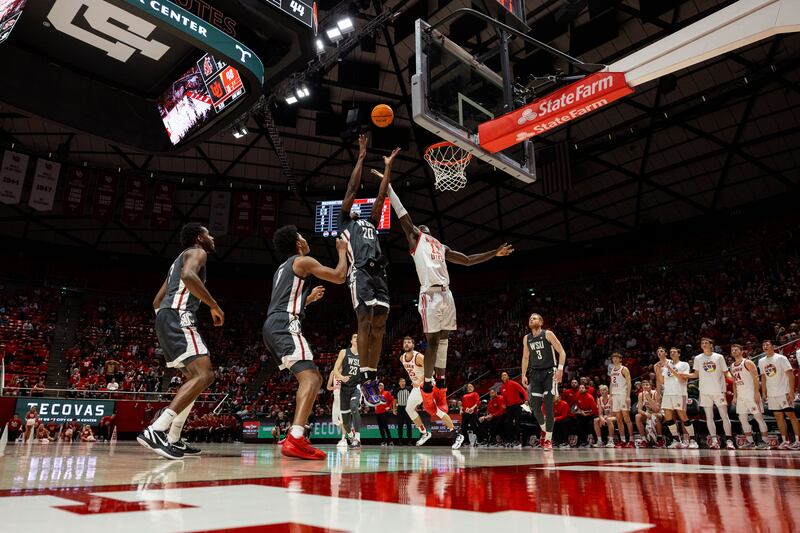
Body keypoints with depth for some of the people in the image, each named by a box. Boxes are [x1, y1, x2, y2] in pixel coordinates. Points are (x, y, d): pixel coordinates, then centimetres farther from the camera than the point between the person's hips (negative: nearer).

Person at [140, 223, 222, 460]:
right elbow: (188, 276, -22)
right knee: (205, 375, -19)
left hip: (165, 317, 10)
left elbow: (157, 301, 31)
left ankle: (173, 439, 14)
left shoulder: (179, 260, 31)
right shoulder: (197, 252, 3)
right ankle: (155, 431, -29)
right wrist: (214, 305, -15)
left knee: (195, 376, 16)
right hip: (178, 317, -10)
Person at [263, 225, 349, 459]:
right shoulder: (303, 261, 1)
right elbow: (339, 277, 0)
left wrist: (310, 298, 38)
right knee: (310, 378, -19)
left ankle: (296, 435, 13)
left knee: (313, 378, 15)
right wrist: (342, 251, 15)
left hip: (273, 327, 10)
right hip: (285, 326, -10)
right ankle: (294, 440, -32)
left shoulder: (283, 268, 29)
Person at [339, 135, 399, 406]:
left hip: (379, 274, 6)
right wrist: (361, 157, 16)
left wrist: (388, 167, 32)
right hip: (361, 274, -6)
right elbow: (352, 188, 16)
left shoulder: (370, 223, 35)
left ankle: (373, 378, 4)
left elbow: (381, 196, 32)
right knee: (365, 322, -17)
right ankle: (365, 379, -18)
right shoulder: (346, 222, 20)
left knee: (379, 326, 0)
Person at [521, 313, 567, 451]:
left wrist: (560, 368, -18)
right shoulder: (526, 338, 10)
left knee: (548, 406, -8)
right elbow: (525, 358, 17)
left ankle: (548, 439, -3)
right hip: (535, 374, 5)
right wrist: (524, 375, 10)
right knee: (534, 406, -1)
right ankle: (545, 430, 23)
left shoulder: (548, 334, -5)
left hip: (549, 372, -5)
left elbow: (562, 352, -7)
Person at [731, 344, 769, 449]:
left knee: (758, 417, -3)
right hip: (740, 396, 8)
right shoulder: (732, 366, 14)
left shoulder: (747, 363, -7)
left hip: (751, 395, -7)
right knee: (742, 418, 6)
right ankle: (750, 442, 13)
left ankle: (765, 440, 5)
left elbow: (755, 378, -13)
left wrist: (756, 393, -20)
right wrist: (735, 396, 14)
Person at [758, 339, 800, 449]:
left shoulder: (781, 358, -7)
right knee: (779, 417, 8)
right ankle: (785, 441, 15)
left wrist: (791, 391, -17)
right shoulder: (761, 361, 10)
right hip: (771, 394, 5)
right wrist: (763, 392, 12)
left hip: (784, 392, -5)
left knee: (791, 415, -4)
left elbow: (790, 375, -10)